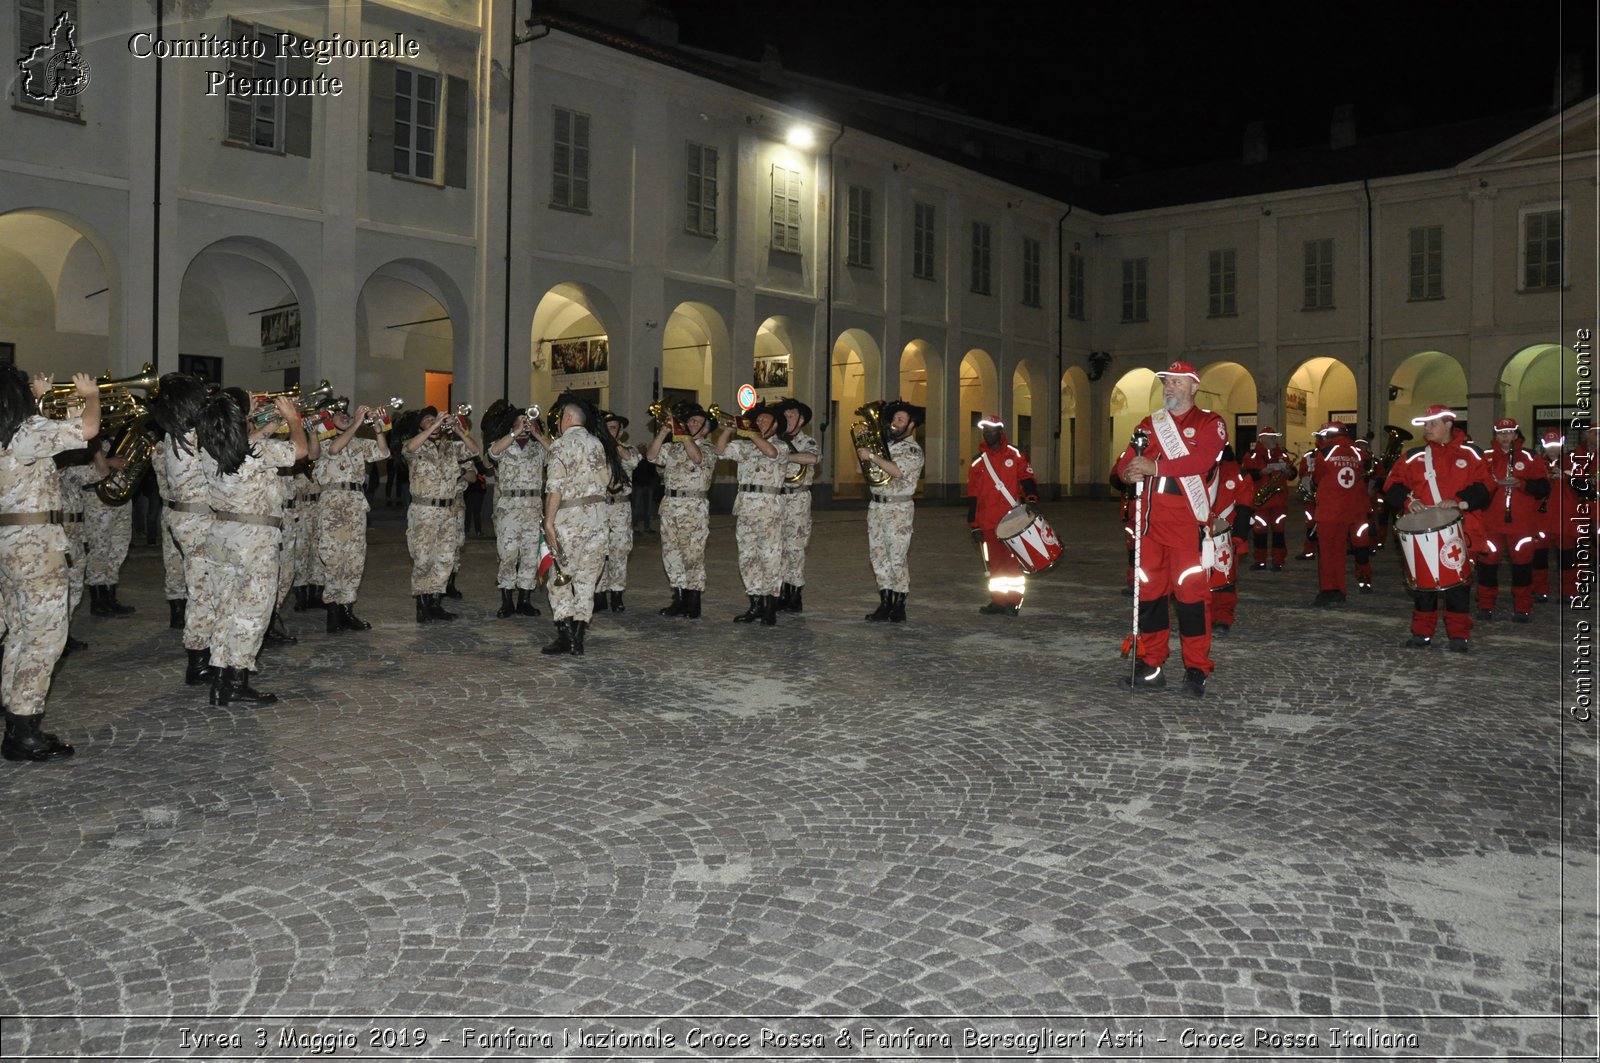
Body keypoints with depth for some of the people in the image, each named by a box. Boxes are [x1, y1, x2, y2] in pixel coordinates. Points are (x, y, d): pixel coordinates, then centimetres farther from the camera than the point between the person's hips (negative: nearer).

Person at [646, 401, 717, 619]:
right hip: (670, 504, 5)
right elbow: (651, 456, 5)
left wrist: (683, 434, -16)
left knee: (693, 554, -4)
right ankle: (679, 599, 12)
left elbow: (696, 457, -20)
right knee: (670, 552, 5)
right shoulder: (673, 447, 16)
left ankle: (694, 602, 2)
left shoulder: (708, 449, 1)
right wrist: (663, 432, -3)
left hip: (694, 506, -5)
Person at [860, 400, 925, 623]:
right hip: (876, 505, 7)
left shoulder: (913, 449, -7)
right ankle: (885, 603, 11)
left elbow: (898, 471, -24)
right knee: (878, 555, 6)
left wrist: (871, 456, -20)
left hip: (898, 508, -7)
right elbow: (866, 465, 23)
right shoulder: (885, 444, 15)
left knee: (898, 558, -5)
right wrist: (862, 449, 8)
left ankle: (899, 606, 1)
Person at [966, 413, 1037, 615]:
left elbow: (1027, 479, 0)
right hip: (988, 524, 3)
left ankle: (1013, 602, 3)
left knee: (1013, 561, -3)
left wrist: (1031, 500, -20)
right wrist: (974, 526, 7)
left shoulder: (1014, 455, 4)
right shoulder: (977, 462, 12)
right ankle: (998, 601, 14)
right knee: (995, 563, 7)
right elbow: (972, 496, 11)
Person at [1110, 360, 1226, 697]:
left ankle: (1197, 670, 4)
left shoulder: (1210, 424, 3)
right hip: (1151, 520, 5)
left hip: (1188, 521, -5)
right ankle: (1151, 666, 15)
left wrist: (1154, 466, -18)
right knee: (1149, 592, 6)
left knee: (1191, 592, -5)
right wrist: (1130, 471, -14)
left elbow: (1199, 460, -16)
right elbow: (1126, 463, 9)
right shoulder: (1149, 425, 19)